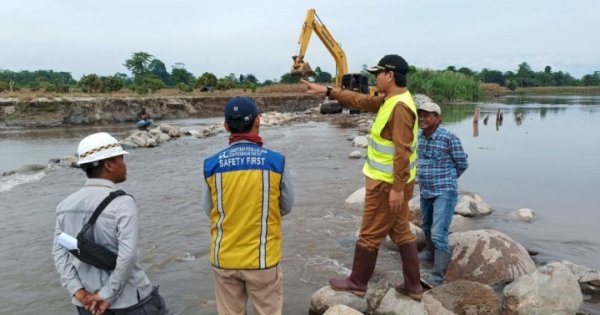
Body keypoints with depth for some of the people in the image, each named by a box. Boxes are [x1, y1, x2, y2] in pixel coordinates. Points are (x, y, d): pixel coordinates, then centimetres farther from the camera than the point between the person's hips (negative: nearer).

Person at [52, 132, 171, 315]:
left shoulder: (65, 205, 2)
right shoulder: (122, 203, -19)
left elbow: (59, 252, -1)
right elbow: (127, 255, -25)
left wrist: (78, 291, -5)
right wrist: (106, 295, -14)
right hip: (129, 300, -6)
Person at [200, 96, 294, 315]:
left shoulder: (211, 165, -9)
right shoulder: (276, 161, -12)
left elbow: (208, 210, 2)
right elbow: (286, 207, 0)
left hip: (224, 258, 2)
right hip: (262, 257, -1)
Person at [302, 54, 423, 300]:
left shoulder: (400, 107, -22)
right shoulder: (390, 100, 9)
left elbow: (403, 152, -26)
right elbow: (361, 101, 18)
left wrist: (397, 188, -25)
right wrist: (327, 91, 16)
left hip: (387, 183, -10)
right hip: (392, 181, 10)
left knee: (370, 235, 5)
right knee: (401, 232, 16)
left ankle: (357, 283, 22)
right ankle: (413, 285, 27)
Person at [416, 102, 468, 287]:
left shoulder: (449, 138, -16)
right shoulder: (419, 137, 1)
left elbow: (462, 164, -4)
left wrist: (446, 180, 8)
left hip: (444, 193, -7)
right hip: (425, 192, 7)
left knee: (438, 233, -13)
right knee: (427, 228, 23)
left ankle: (438, 275, -5)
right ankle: (430, 253, 48)